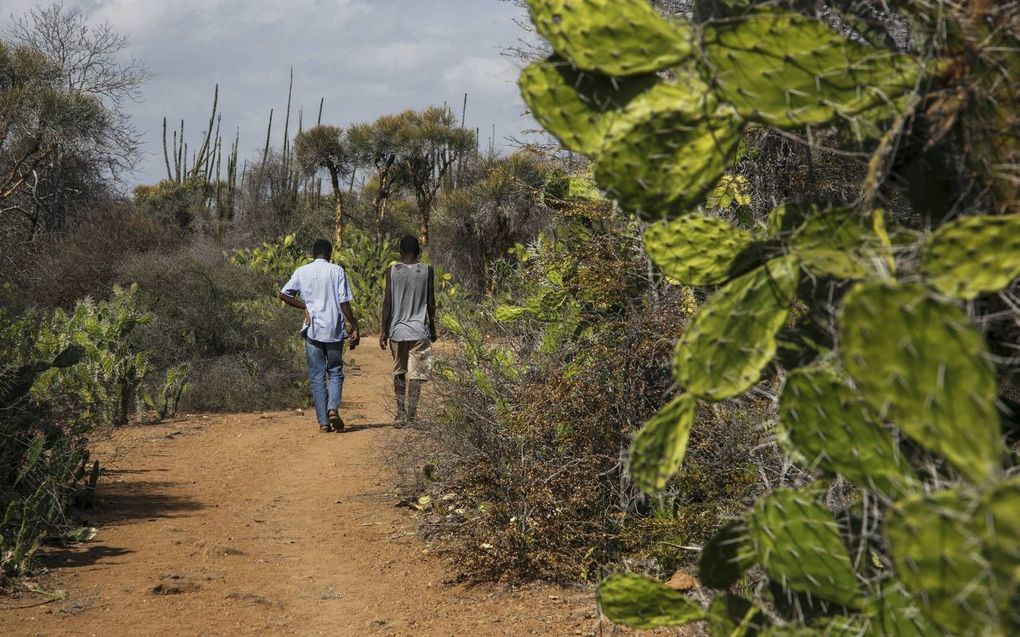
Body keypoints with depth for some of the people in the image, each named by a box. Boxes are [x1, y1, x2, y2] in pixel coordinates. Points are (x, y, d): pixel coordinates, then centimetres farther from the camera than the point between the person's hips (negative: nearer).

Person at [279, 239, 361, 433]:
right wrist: (354, 327, -3)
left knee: (317, 377, 6)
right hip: (334, 330, -1)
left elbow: (284, 294, 3)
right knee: (335, 372, 12)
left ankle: (323, 422, 2)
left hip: (312, 330, 1)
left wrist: (305, 306, 10)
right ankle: (333, 408, -12)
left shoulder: (302, 272, 5)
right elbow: (344, 302, -6)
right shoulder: (337, 271, -1)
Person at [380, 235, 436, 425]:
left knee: (399, 373, 14)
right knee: (415, 374, -2)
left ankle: (400, 416, 16)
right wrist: (432, 328, 13)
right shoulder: (427, 271, -1)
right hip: (419, 331, -1)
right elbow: (431, 303, 2)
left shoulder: (392, 271, -1)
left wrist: (384, 330, 4)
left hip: (397, 330, 1)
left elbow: (387, 302, -2)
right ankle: (410, 416, -10)